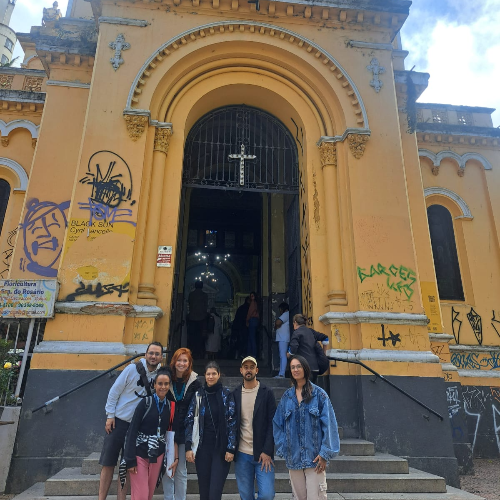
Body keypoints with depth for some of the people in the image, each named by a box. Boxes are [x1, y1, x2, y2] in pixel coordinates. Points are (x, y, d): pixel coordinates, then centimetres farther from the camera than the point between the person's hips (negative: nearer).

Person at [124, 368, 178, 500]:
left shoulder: (171, 406, 0)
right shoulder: (145, 403, -13)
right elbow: (132, 431, -13)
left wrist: (176, 457, 1)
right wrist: (130, 459, -15)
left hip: (158, 455, 4)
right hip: (140, 454, -4)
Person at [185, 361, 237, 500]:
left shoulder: (227, 394, -3)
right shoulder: (198, 395, 3)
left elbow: (232, 422, -3)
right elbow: (189, 421, 4)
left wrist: (231, 448, -8)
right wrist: (188, 447, -3)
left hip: (221, 448, -2)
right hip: (202, 448, 2)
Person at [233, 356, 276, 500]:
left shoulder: (267, 393, -3)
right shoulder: (235, 394, 5)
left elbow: (272, 423, -5)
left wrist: (267, 452, -11)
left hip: (263, 454, -2)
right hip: (241, 455, 2)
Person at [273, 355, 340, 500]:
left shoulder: (319, 394, -3)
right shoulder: (286, 397, 7)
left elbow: (328, 424, -6)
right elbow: (278, 425, 8)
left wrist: (325, 454, -10)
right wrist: (283, 450, 0)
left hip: (314, 457, -3)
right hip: (293, 458, 3)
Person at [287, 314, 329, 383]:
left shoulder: (297, 333, -6)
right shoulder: (311, 331, 14)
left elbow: (293, 347, -20)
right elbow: (325, 339, 19)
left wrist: (289, 354, 0)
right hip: (315, 367, 7)